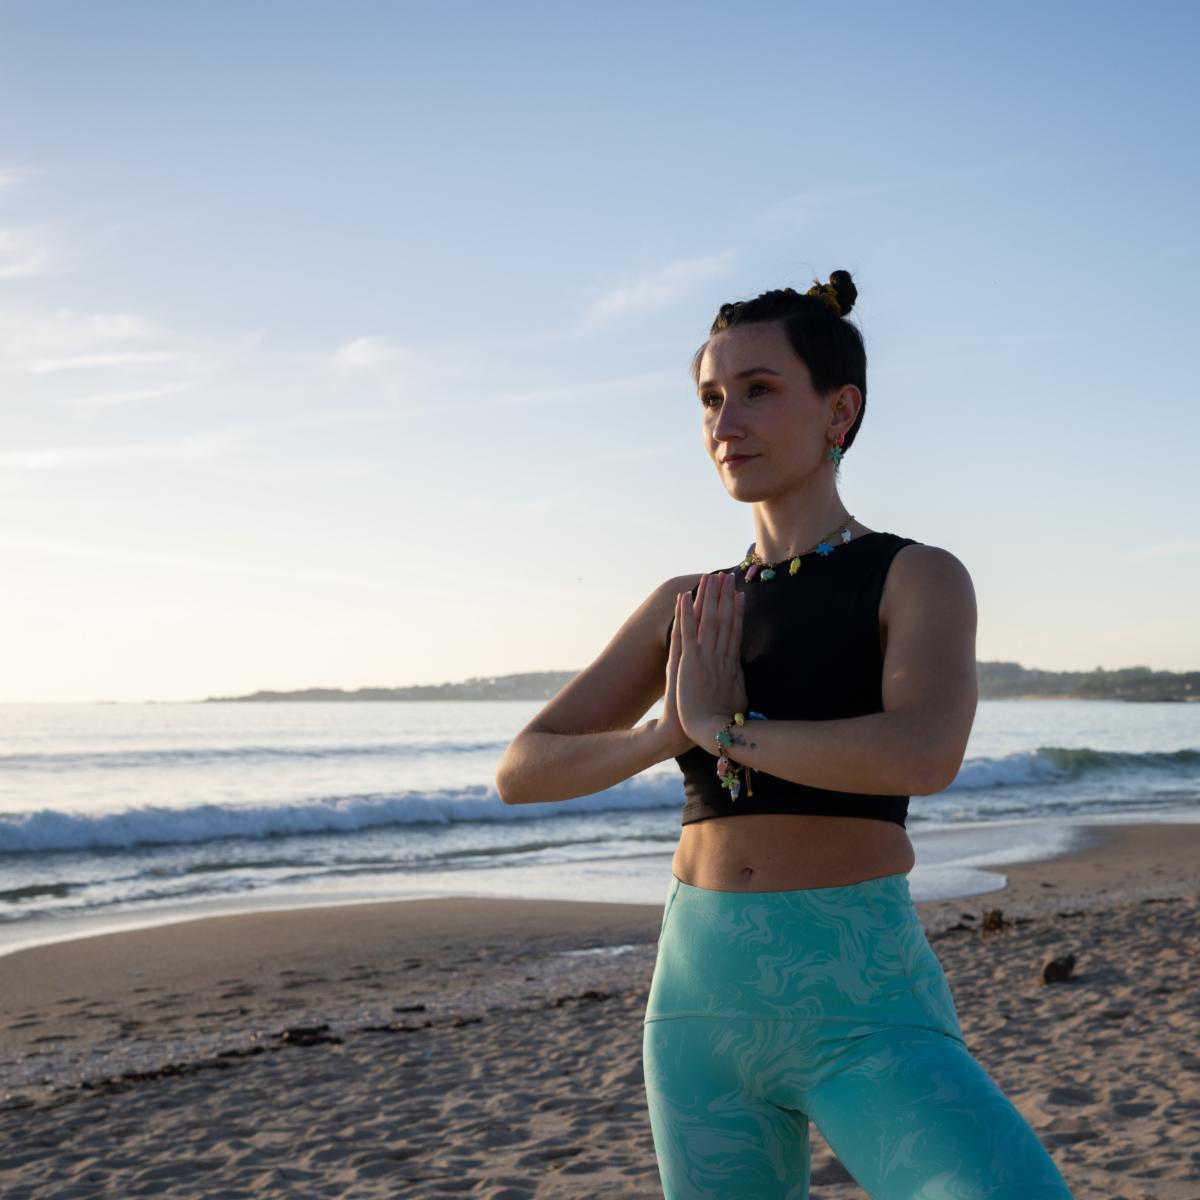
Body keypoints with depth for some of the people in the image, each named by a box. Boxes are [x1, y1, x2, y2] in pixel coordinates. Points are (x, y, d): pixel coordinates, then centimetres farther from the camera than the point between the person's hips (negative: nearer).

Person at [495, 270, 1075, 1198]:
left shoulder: (920, 579, -3)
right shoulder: (689, 608, 11)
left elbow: (926, 754, -25)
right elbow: (522, 771, 8)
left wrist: (723, 726, -11)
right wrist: (667, 735, -10)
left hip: (864, 1008, -5)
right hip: (703, 995, 5)